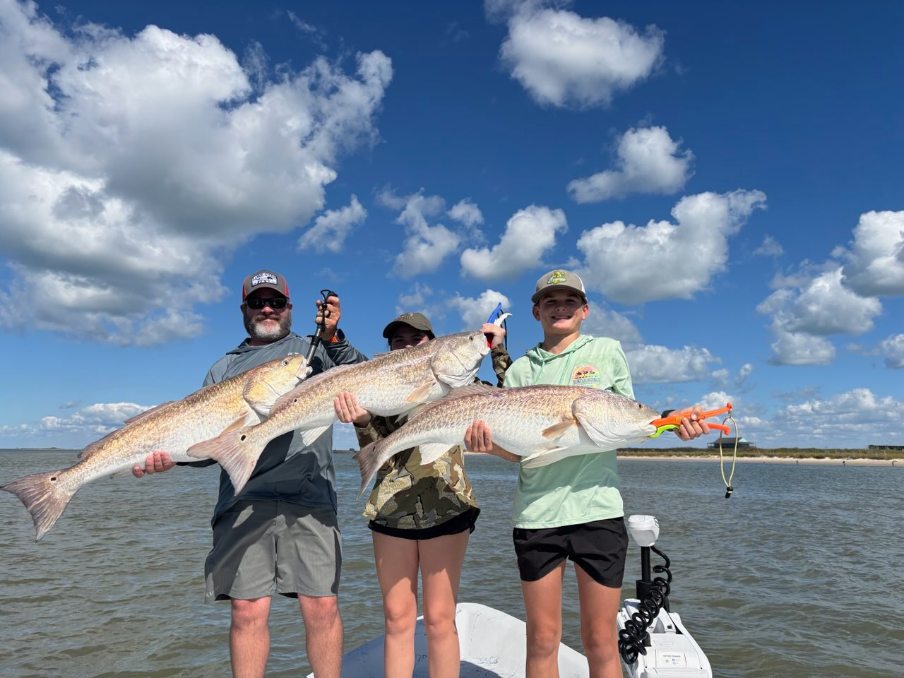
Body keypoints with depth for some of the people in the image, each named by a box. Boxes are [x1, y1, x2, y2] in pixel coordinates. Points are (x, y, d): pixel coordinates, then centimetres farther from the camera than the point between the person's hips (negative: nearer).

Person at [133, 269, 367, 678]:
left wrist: (333, 337, -15)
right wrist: (171, 456, -5)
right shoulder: (225, 368, 20)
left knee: (321, 607, -2)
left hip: (308, 496, -1)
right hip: (243, 500, 2)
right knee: (247, 611, 1)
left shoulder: (314, 350, 13)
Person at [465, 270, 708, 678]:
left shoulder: (607, 351, 8)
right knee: (542, 640, 9)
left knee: (600, 642, 6)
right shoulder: (520, 370, 10)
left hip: (597, 509, -1)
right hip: (536, 514, 1)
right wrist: (489, 442, -16)